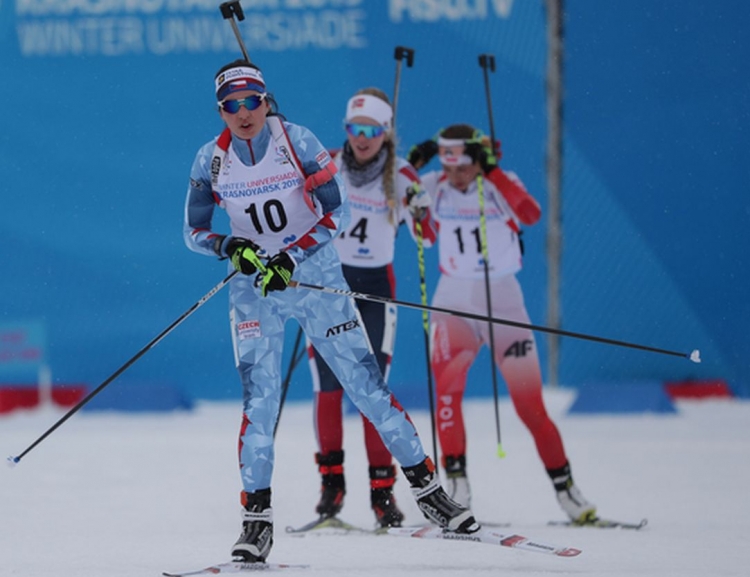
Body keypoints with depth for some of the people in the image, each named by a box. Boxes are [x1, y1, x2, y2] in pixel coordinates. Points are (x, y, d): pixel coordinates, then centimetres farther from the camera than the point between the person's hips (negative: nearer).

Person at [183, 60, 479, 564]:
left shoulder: (297, 141, -9)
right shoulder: (212, 159, -4)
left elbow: (337, 210, -8)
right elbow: (194, 230, 3)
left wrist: (292, 257, -20)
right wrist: (230, 247, -19)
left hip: (315, 276, -1)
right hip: (254, 290, 1)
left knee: (366, 385, -1)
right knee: (259, 399, -10)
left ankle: (426, 488, 8)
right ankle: (257, 517, -3)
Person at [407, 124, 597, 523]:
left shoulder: (501, 185, -8)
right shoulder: (434, 188, -1)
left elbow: (531, 214, -27)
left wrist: (491, 171, -33)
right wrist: (411, 165, -20)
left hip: (503, 302, -1)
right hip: (453, 304, 2)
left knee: (530, 405, 0)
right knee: (447, 387, -21)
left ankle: (564, 486, 13)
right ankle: (455, 481, -18)